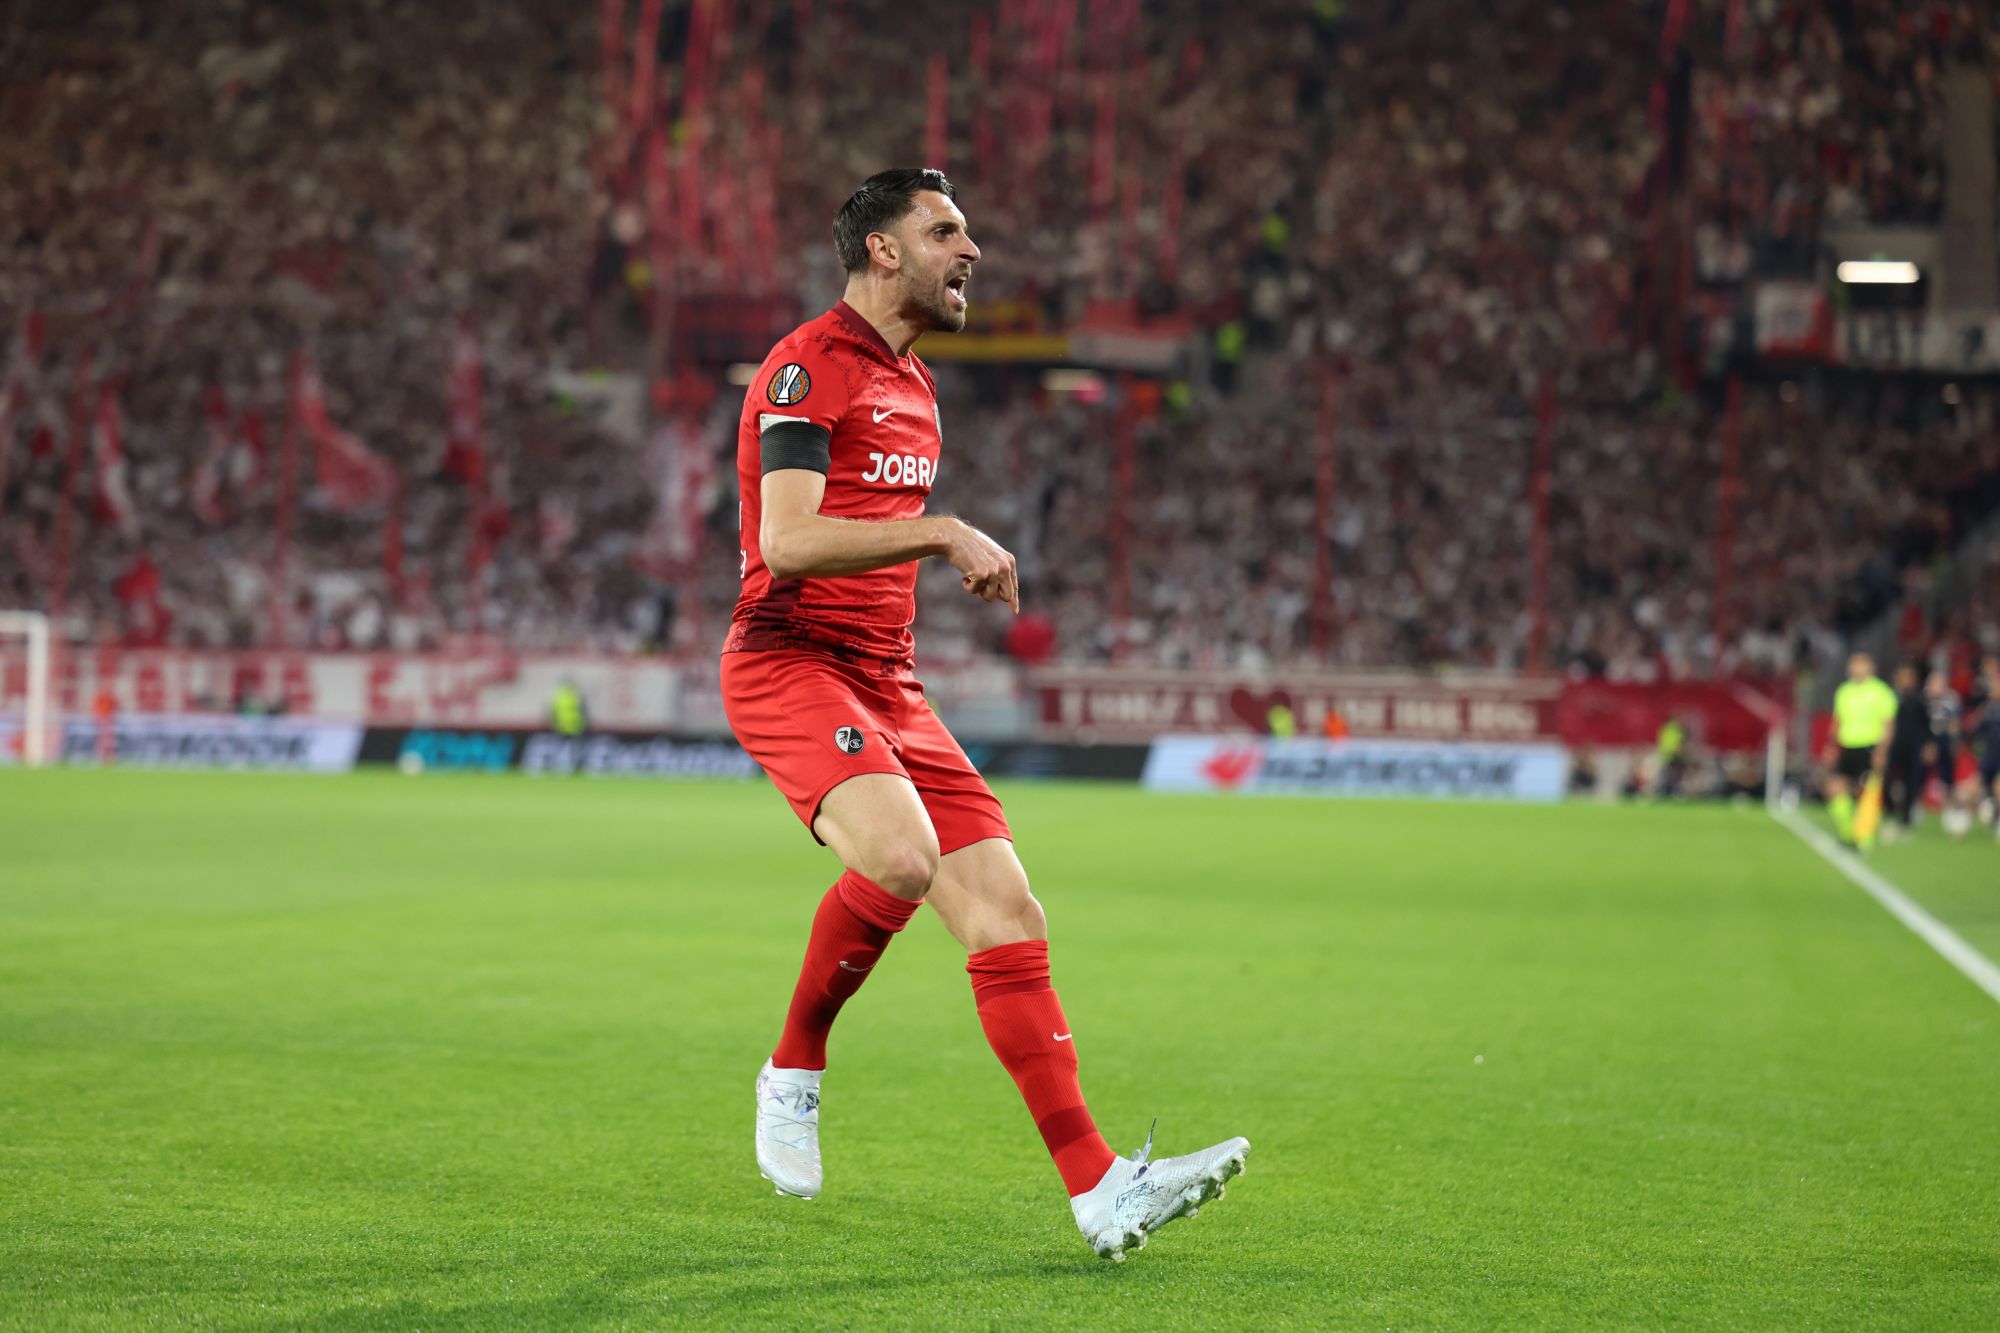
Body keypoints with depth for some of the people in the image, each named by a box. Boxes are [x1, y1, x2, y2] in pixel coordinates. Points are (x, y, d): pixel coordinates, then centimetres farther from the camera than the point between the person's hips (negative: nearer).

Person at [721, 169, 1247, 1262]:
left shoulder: (912, 387, 21)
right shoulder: (806, 369, -8)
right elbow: (788, 541, -21)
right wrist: (942, 531, -23)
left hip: (887, 685, 8)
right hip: (787, 666, -8)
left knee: (1008, 918, -5)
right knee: (901, 856, -33)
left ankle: (1097, 1188, -8)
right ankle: (793, 1071, -8)